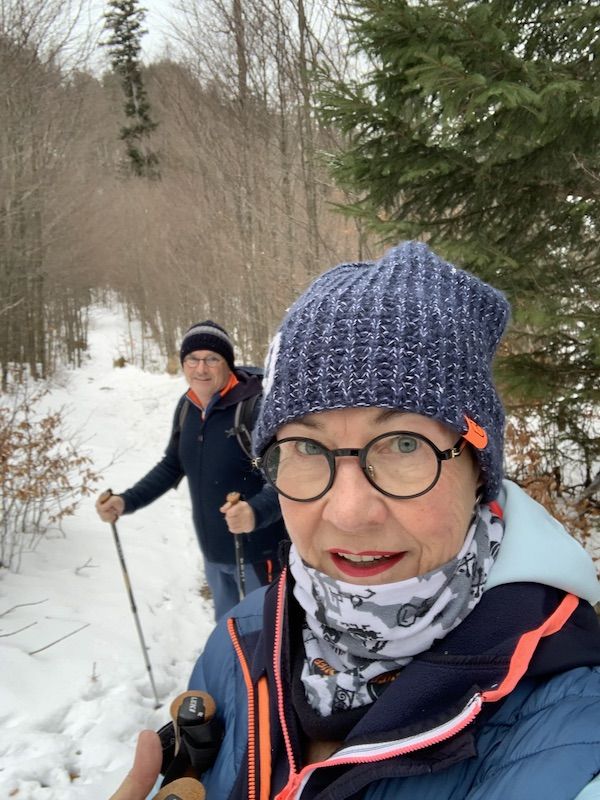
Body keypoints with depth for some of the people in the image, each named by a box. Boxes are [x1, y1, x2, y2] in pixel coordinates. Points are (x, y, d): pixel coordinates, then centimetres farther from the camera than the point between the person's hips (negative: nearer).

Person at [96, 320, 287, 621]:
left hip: (257, 552, -7)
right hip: (213, 552, 7)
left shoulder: (256, 406, -22)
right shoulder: (187, 406, 0)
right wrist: (126, 501, 1)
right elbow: (173, 466, 11)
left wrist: (256, 511, -44)